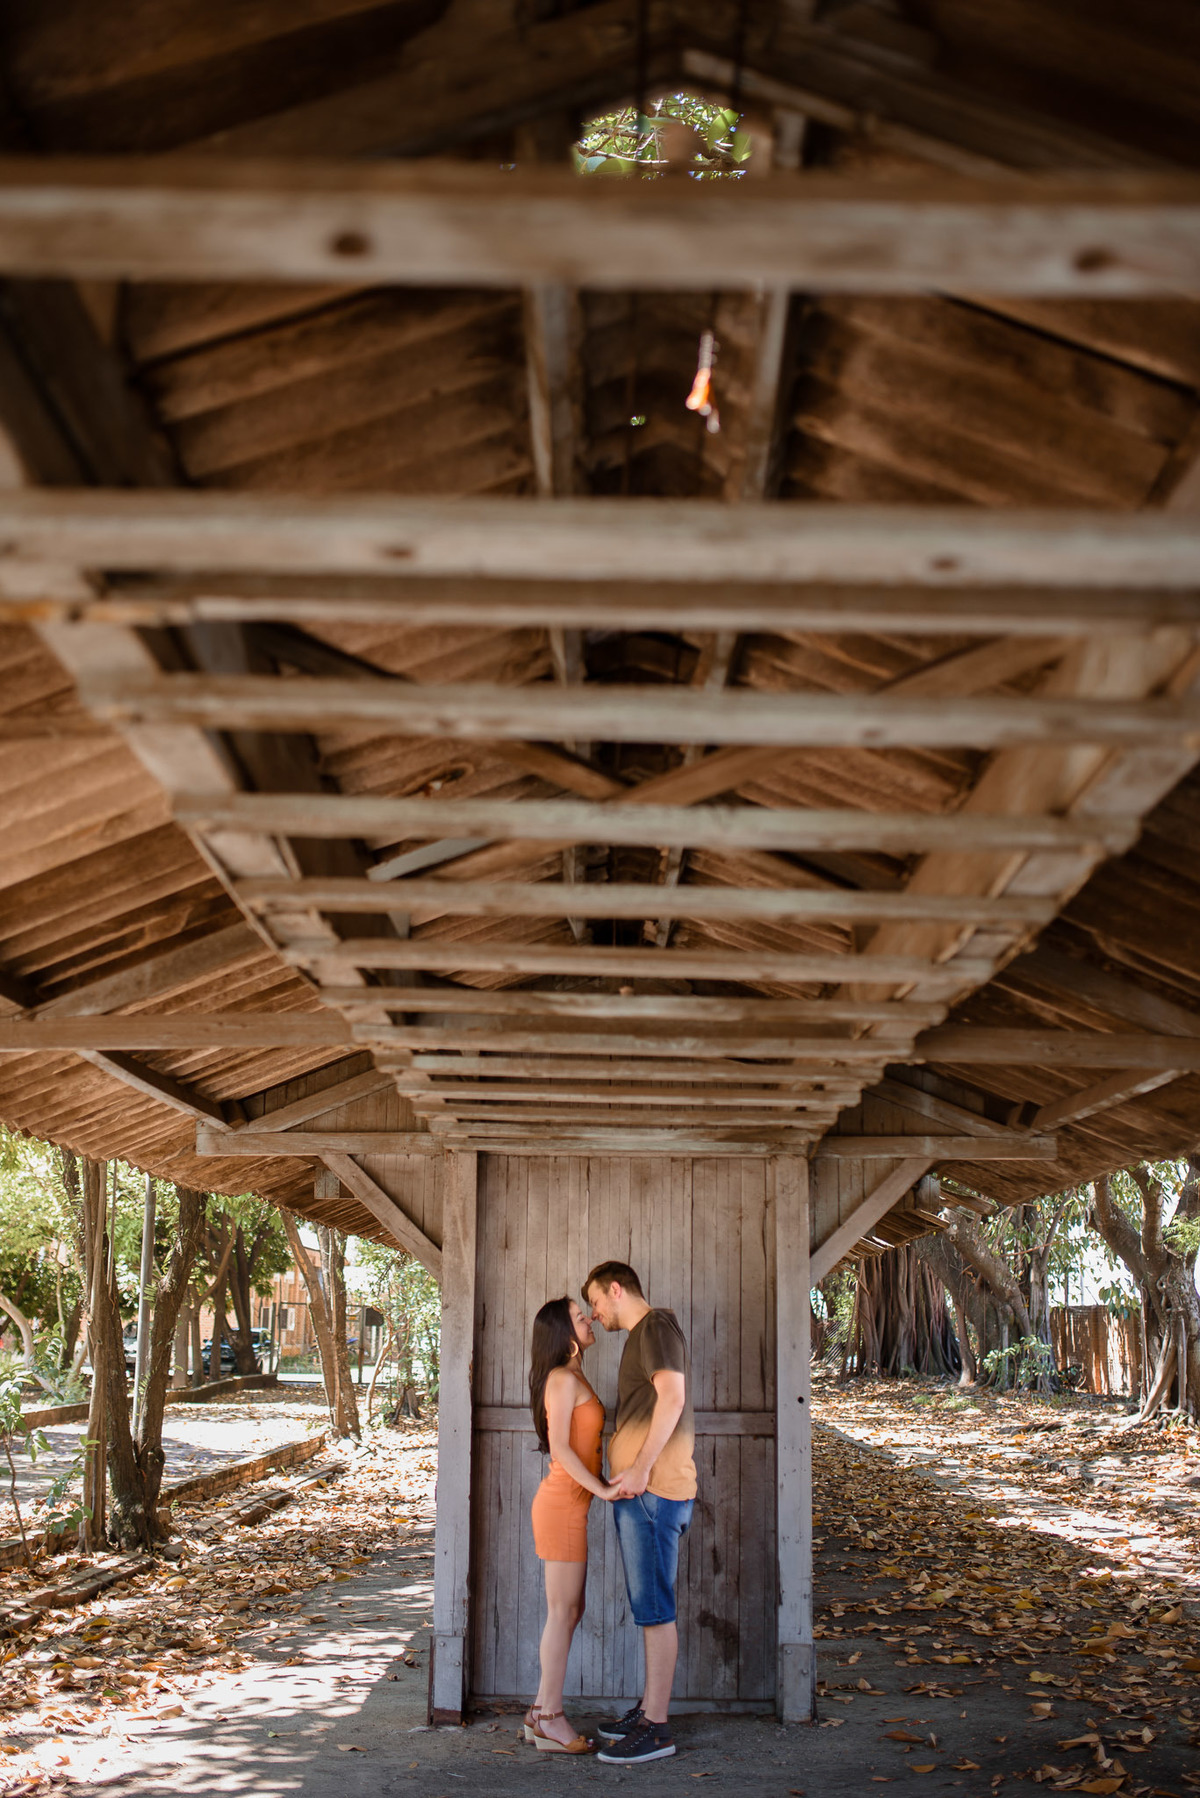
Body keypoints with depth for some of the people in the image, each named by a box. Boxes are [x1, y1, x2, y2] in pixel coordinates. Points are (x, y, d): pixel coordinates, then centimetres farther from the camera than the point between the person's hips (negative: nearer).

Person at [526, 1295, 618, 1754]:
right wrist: (602, 1488, -19)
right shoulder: (564, 1379, -13)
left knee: (569, 1612, 12)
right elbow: (560, 1446, -19)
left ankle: (542, 1713, 17)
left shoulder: (573, 1379, 16)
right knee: (562, 1613, -4)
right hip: (562, 1503, -9)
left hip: (569, 1504, 9)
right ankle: (551, 1721, 2)